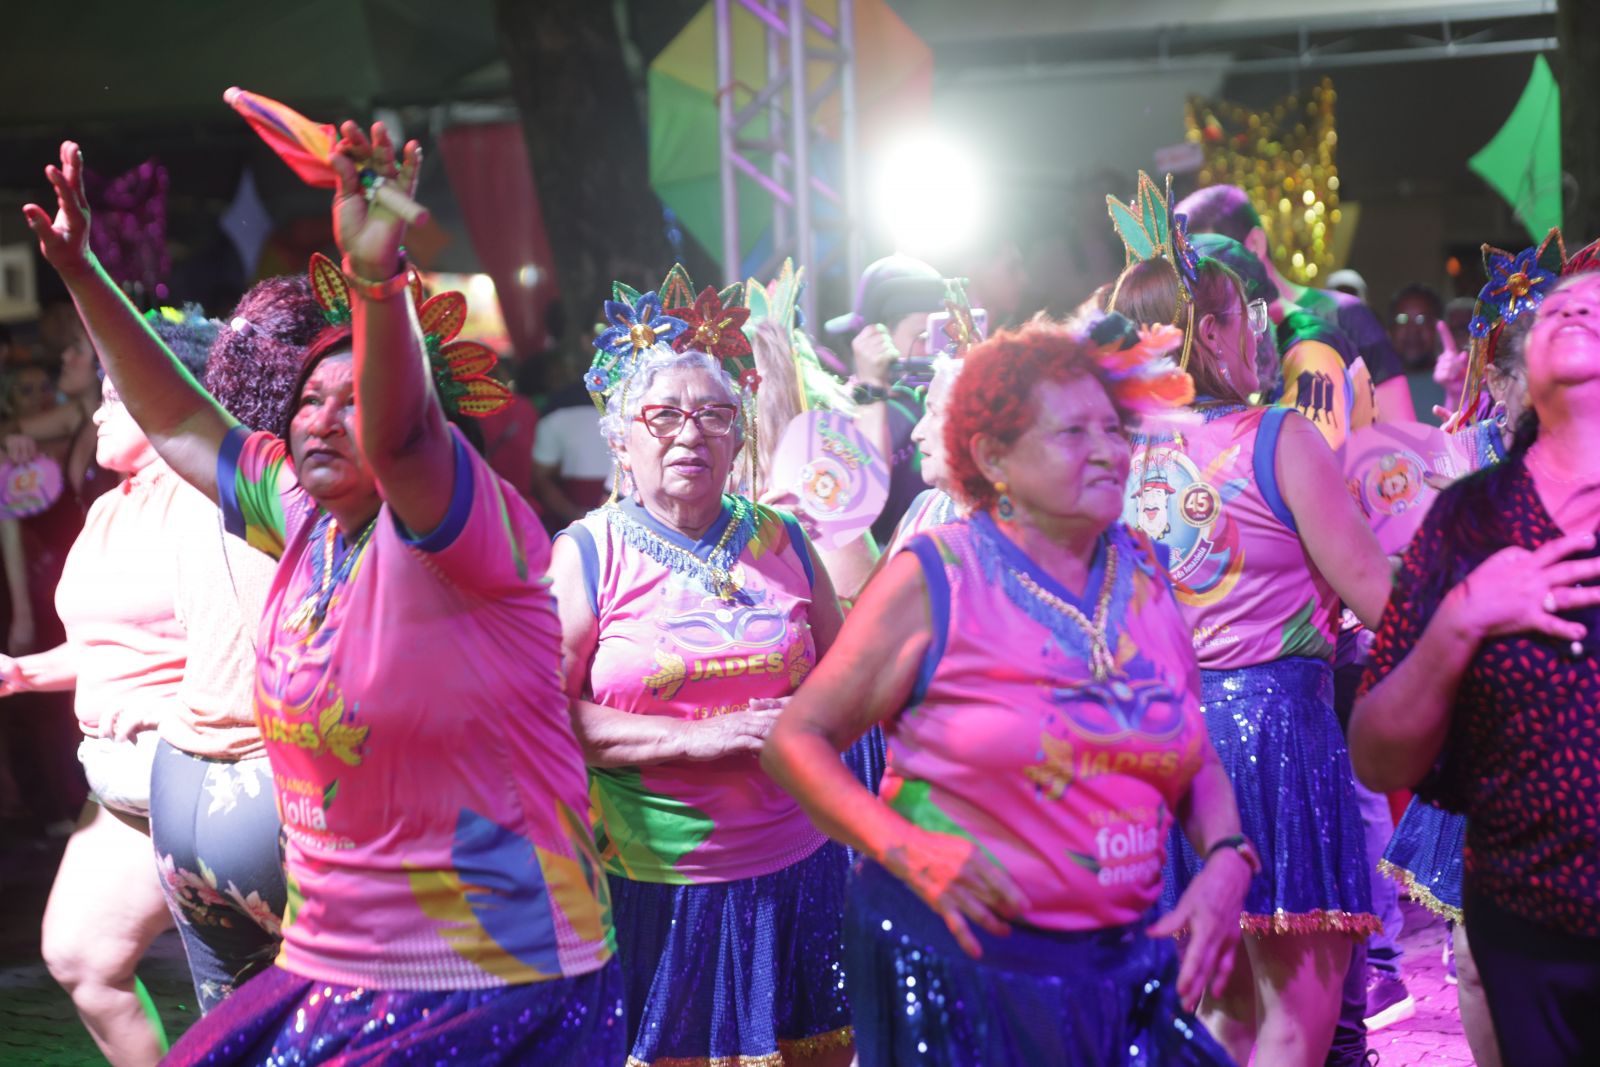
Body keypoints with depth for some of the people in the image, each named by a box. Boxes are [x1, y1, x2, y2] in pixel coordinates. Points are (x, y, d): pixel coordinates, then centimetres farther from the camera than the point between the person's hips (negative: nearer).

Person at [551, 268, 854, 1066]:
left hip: (792, 876, 3)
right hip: (652, 885, -3)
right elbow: (548, 709, -10)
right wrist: (696, 737, -17)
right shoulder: (588, 553, -1)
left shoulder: (781, 541, 9)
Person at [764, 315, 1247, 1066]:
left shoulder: (1146, 576, 5)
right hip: (955, 957, -4)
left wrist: (1226, 861, -4)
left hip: (1122, 959, 4)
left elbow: (1194, 757, 15)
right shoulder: (934, 580, -8)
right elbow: (797, 741, -6)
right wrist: (905, 847, -20)